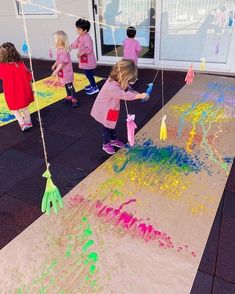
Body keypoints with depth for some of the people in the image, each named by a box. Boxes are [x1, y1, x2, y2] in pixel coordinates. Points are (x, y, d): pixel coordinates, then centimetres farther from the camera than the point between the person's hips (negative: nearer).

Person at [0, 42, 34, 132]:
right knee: (25, 107, 25)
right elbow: (29, 79, -4)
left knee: (14, 109, 20)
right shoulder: (21, 64, -11)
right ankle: (28, 121, 38)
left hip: (12, 95, -3)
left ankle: (22, 123, 12)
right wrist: (31, 90, 10)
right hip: (24, 92, 3)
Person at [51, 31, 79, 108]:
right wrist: (54, 65, 22)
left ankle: (74, 99, 4)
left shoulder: (64, 51, -25)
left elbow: (62, 62, -26)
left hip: (66, 72, -9)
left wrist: (56, 71, -23)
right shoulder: (59, 49, 3)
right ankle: (69, 96, 34)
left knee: (69, 85, -3)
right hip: (62, 72, 9)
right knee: (66, 85, 20)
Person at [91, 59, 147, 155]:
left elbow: (127, 89, -2)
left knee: (112, 124, 23)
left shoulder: (117, 80, -13)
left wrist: (137, 93, -18)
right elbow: (125, 95, -35)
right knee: (107, 126, 9)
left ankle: (113, 139, 43)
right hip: (105, 110, -8)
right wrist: (139, 96, -29)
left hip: (112, 107, 8)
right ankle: (106, 144, 29)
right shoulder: (112, 87, -40)